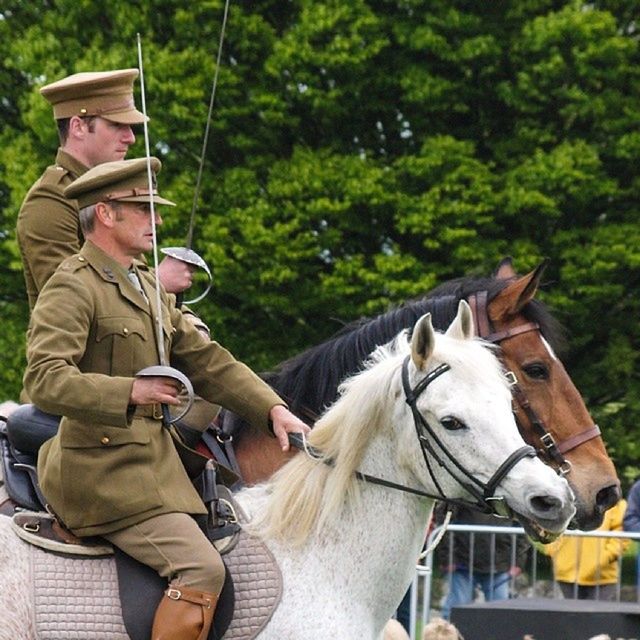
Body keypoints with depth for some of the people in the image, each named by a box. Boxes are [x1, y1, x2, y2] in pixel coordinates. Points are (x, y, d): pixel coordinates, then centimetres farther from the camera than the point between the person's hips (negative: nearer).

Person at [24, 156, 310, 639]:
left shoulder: (148, 285, 19)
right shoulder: (72, 287, -10)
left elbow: (205, 360, 18)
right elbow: (44, 379, -22)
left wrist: (272, 409, 6)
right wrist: (129, 391, -31)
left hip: (156, 461, 10)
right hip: (104, 468, -10)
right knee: (201, 569, -21)